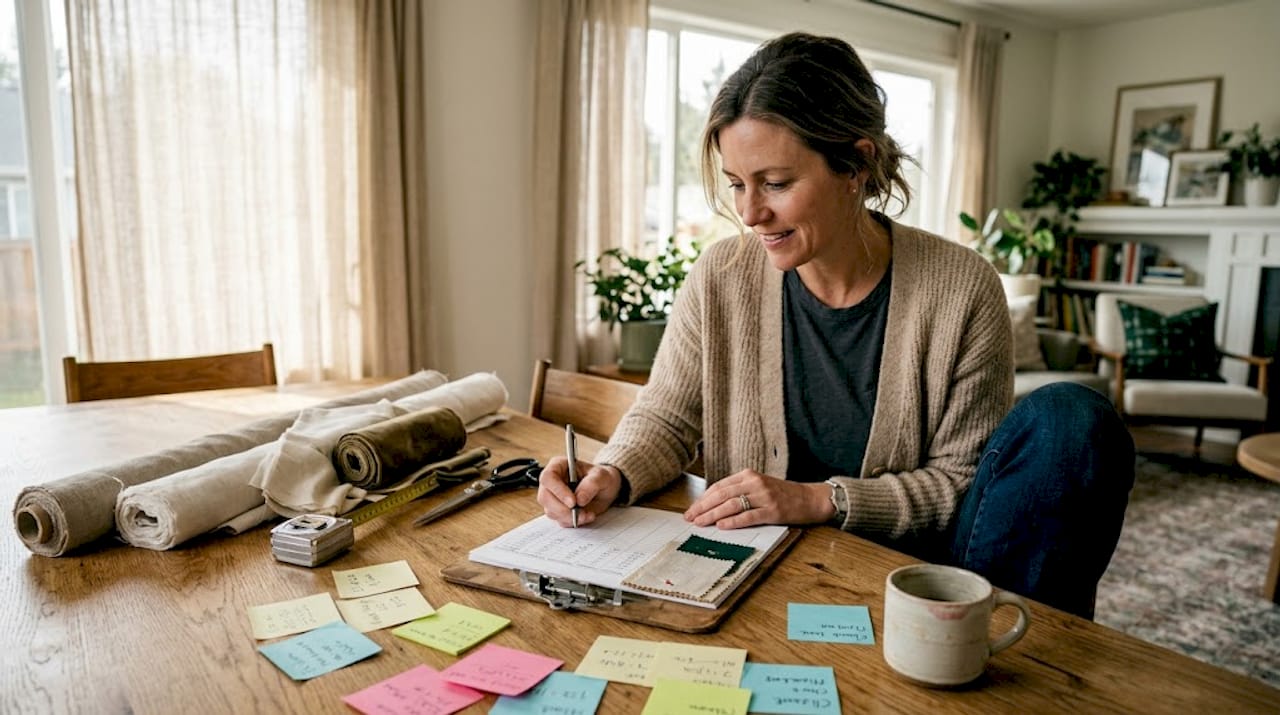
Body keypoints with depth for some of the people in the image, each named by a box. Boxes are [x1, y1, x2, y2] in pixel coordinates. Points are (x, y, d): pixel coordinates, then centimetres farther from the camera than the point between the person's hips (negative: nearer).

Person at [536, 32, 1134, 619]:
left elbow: (965, 477, -6)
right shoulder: (721, 278, -7)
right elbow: (664, 418, 2)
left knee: (1070, 421, -20)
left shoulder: (961, 290, -12)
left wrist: (821, 499, -19)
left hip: (911, 570, -1)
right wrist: (612, 475, -20)